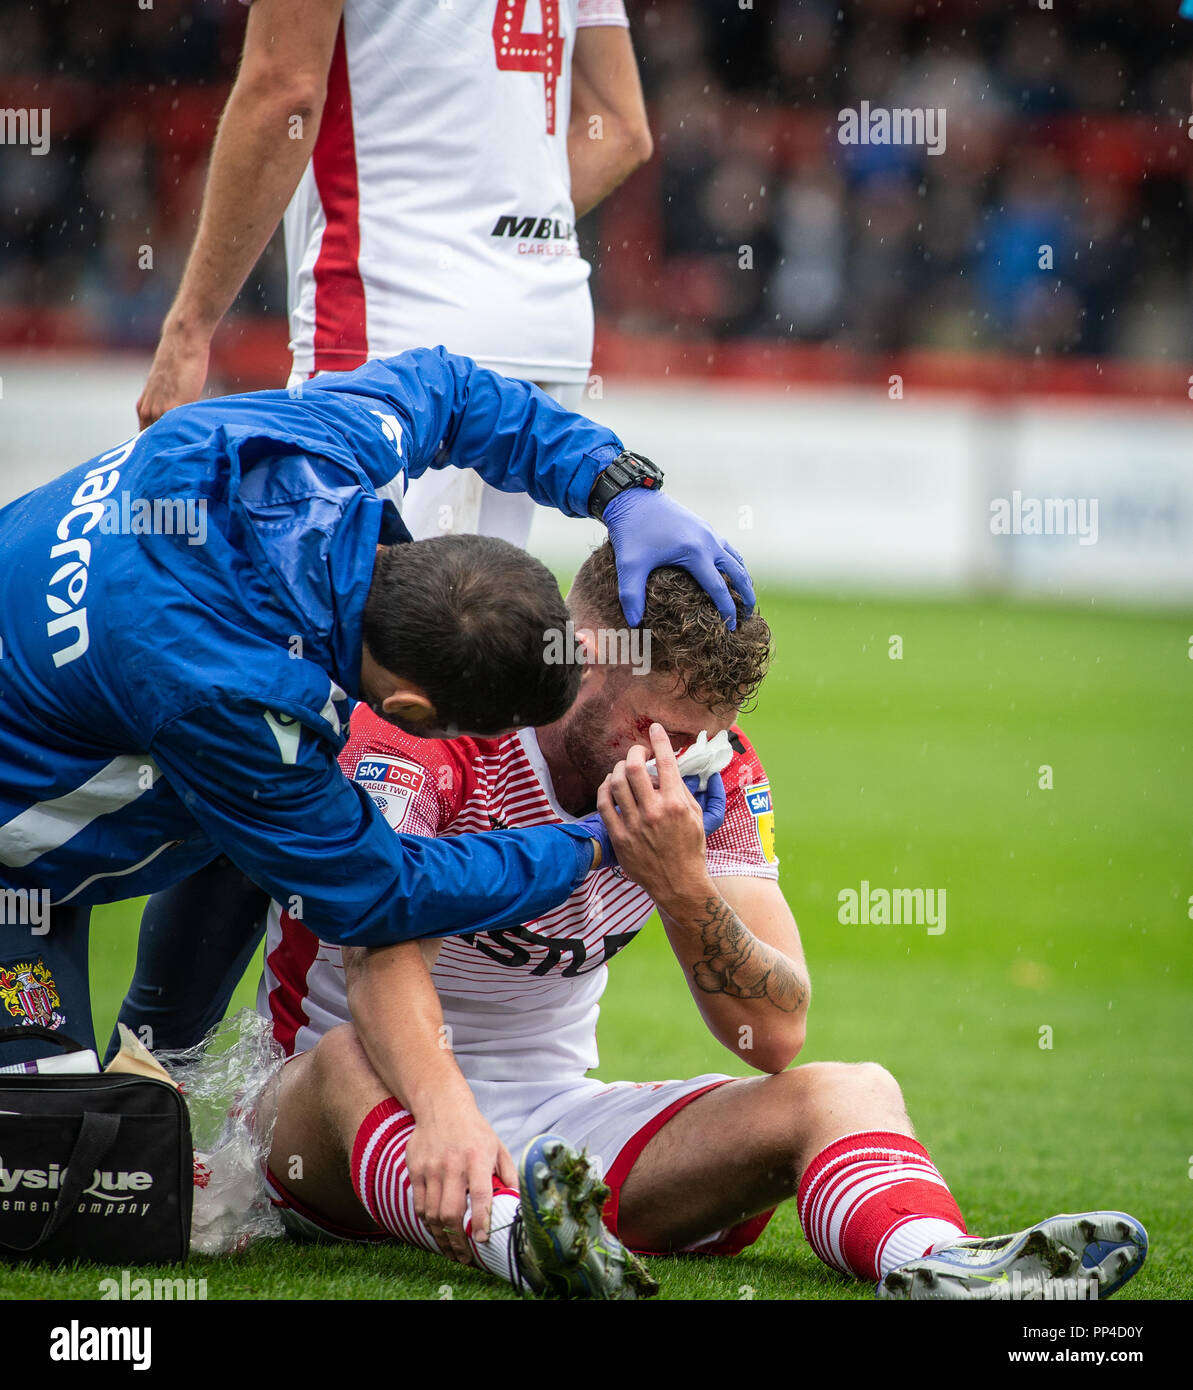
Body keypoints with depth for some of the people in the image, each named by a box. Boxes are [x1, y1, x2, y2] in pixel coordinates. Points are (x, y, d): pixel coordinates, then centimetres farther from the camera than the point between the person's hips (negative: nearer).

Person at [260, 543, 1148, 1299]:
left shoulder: (716, 772, -2)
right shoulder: (425, 725, -17)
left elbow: (777, 1036, -8)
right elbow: (377, 949, -33)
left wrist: (683, 888, -26)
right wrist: (444, 1113, -52)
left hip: (554, 1125, 4)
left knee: (849, 1091, -16)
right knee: (350, 1059, -39)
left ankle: (935, 1264, -51)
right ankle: (512, 1238, -70)